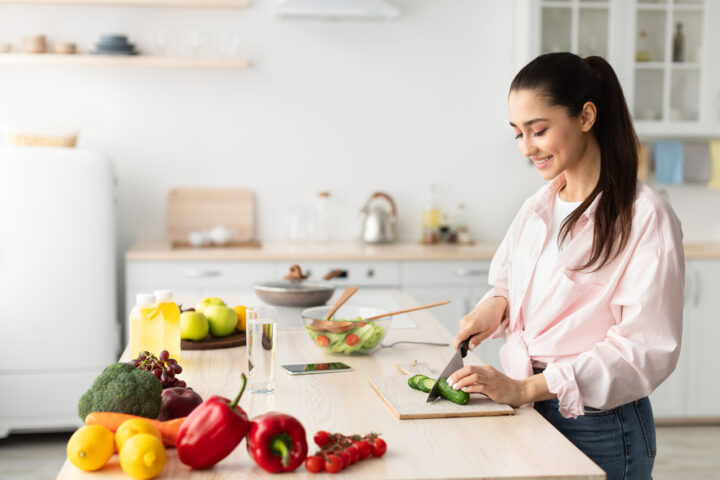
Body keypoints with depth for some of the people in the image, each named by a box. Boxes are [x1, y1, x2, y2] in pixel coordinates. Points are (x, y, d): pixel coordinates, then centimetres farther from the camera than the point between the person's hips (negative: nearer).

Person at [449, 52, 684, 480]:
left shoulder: (646, 217, -15)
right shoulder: (537, 208, 8)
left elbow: (646, 348, -19)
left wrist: (525, 388, -23)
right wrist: (496, 303, -5)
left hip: (599, 429, -6)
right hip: (530, 412, 6)